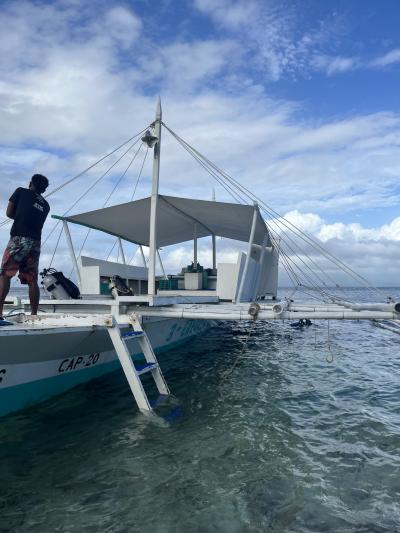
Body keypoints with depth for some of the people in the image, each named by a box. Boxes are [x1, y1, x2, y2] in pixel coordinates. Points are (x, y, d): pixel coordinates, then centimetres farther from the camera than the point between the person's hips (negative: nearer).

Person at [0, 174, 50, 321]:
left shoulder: (21, 191, 11)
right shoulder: (46, 205, 22)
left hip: (18, 239, -4)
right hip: (35, 243, 4)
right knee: (32, 280, 5)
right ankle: (34, 314, 2)